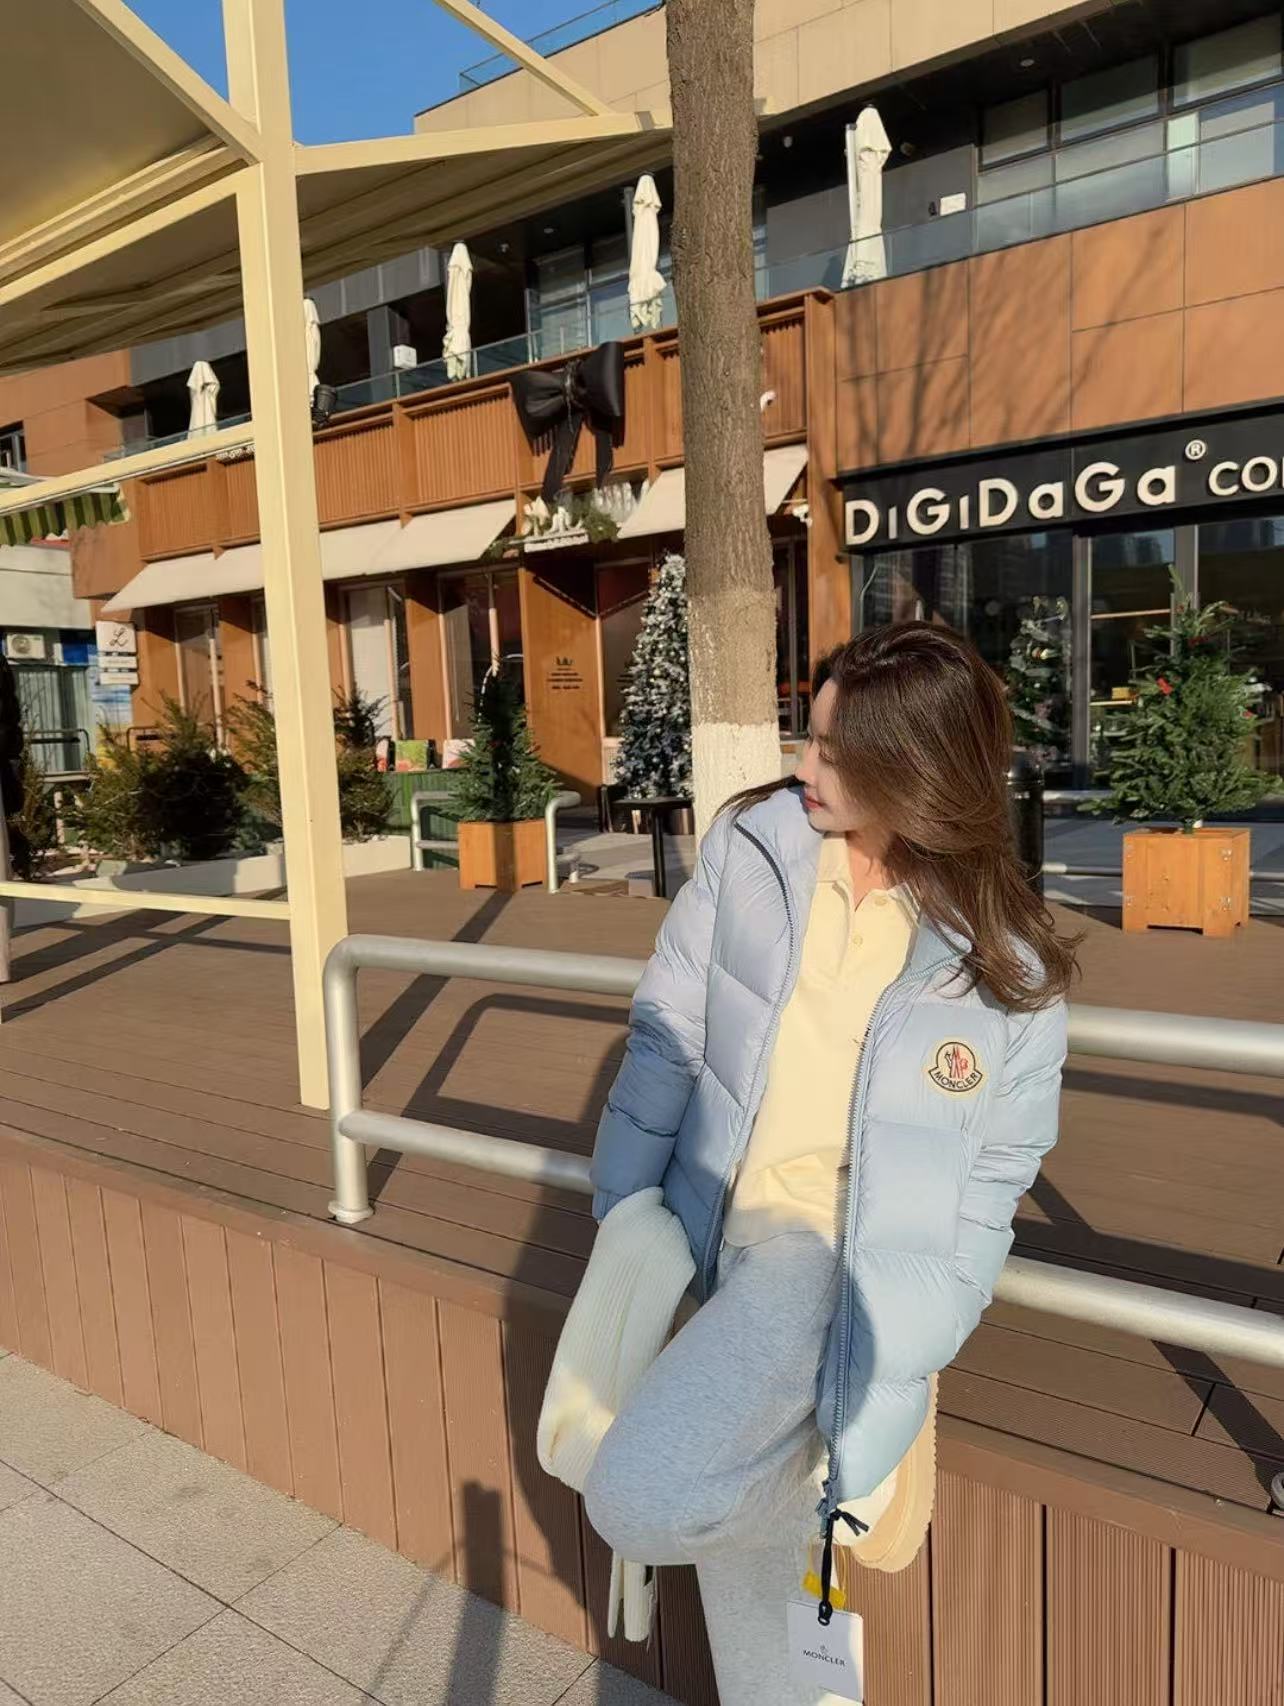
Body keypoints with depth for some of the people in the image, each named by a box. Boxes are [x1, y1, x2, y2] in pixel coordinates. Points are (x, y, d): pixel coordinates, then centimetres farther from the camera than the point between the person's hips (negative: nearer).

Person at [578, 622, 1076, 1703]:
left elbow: (993, 1177, -3)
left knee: (639, 1502, -21)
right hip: (731, 1233, 4)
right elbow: (667, 1034, 2)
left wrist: (890, 1396, -7)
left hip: (867, 1253, -3)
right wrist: (623, 1213, 0)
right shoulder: (752, 846, -3)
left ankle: (829, 1467, 9)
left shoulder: (1009, 962, -7)